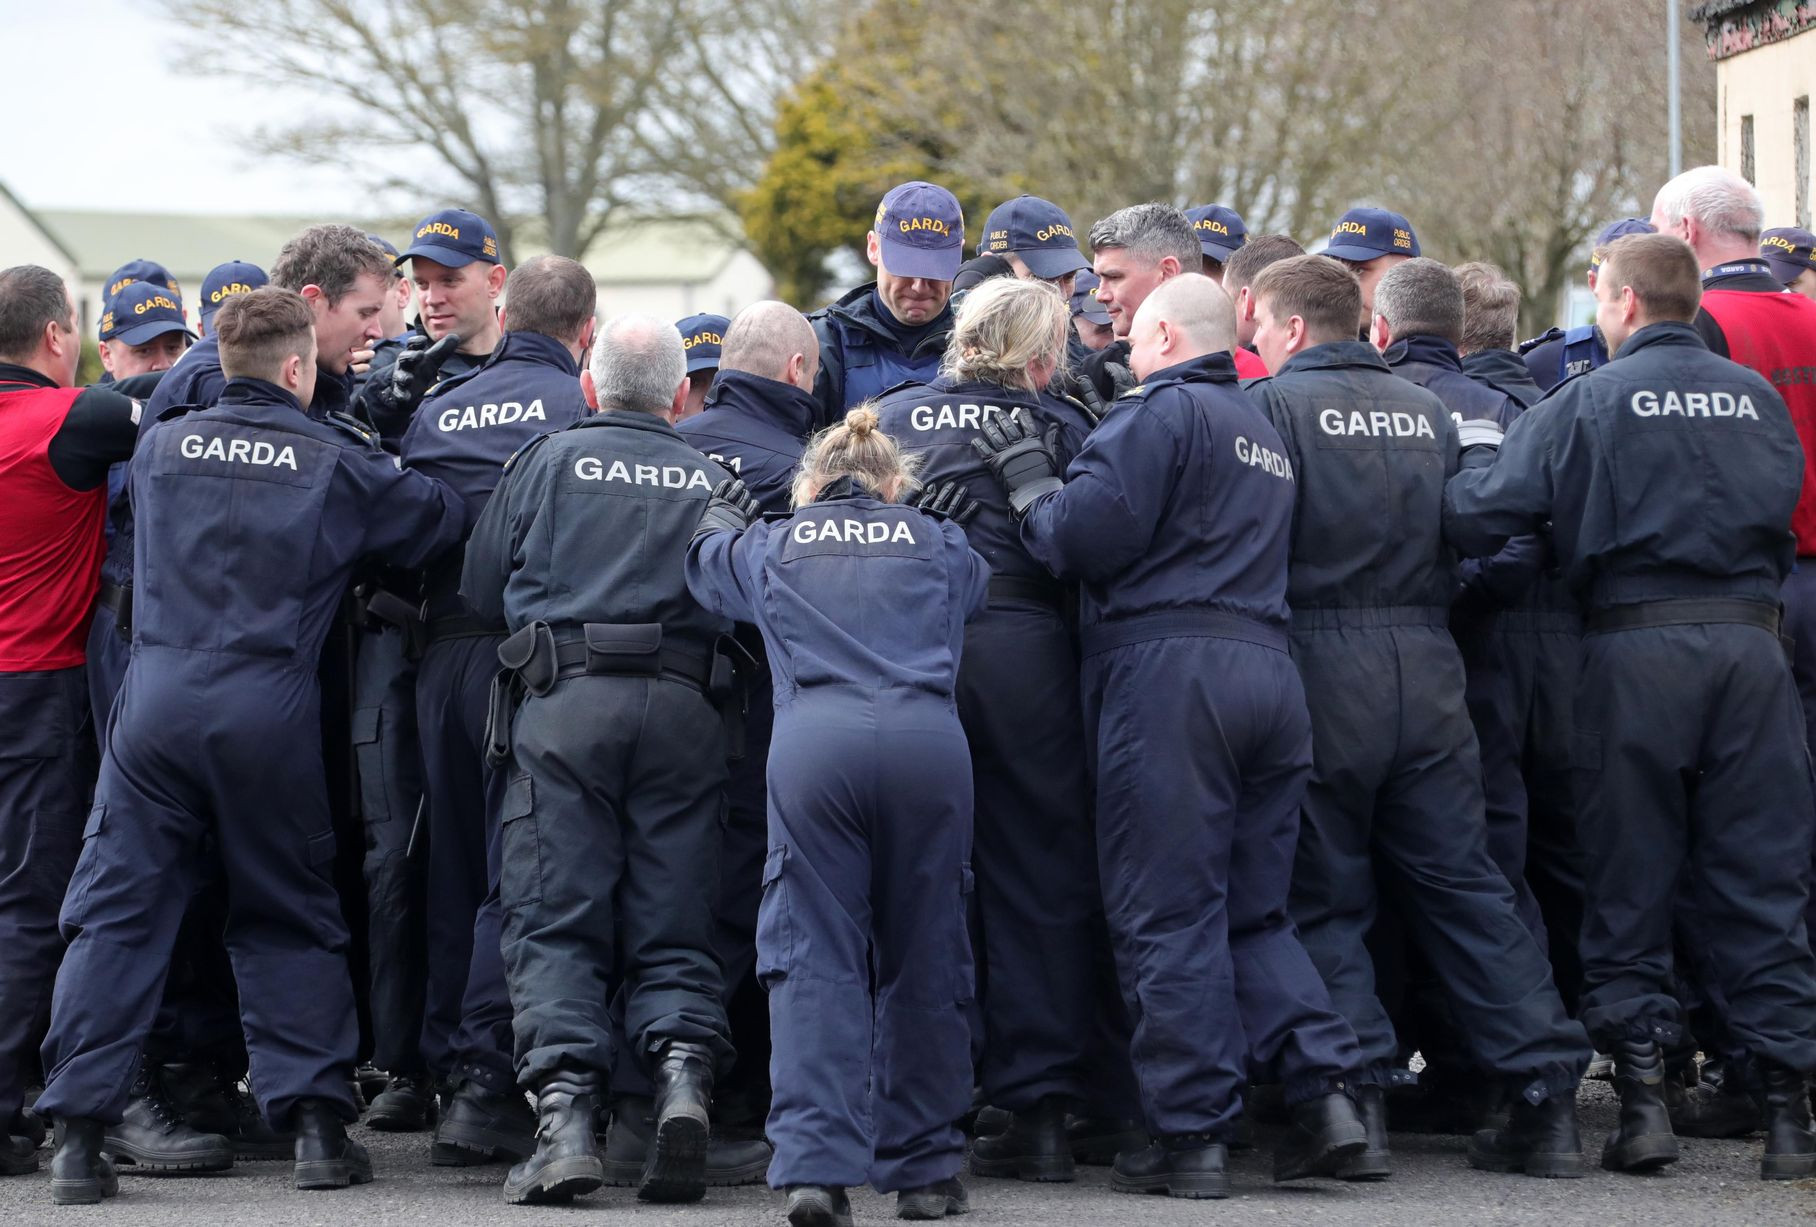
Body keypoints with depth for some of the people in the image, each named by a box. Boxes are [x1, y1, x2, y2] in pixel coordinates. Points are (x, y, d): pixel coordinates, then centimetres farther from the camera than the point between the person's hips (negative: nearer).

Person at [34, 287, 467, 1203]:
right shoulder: (334, 464, 0)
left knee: (117, 912, 3)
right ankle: (315, 1120, 6)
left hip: (157, 694, 1)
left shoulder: (163, 449, 9)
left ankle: (77, 1130, -5)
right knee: (288, 919, 12)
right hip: (271, 713, -1)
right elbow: (437, 520, 11)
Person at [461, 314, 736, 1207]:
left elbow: (479, 590, 13)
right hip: (684, 707, 1)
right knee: (673, 930, 7)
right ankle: (683, 1072, -17)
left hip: (565, 701, -1)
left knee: (554, 926, -1)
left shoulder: (548, 461, 9)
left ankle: (564, 1116, -16)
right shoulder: (713, 481, 12)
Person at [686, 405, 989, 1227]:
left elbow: (707, 561, 44)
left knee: (815, 957, -2)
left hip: (813, 745, -1)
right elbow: (976, 582, 46)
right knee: (923, 961, 10)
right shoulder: (935, 544, 22)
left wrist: (724, 512, 65)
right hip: (930, 741, 1)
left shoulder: (774, 546, 22)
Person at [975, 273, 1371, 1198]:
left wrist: (1030, 485, 7)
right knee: (1252, 907, 13)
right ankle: (1324, 1092, -3)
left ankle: (1191, 1134, -5)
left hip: (1169, 669, -8)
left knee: (1168, 913, -4)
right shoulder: (1261, 433, 25)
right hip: (1266, 666, 8)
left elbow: (1087, 534, -12)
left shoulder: (1160, 412, -4)